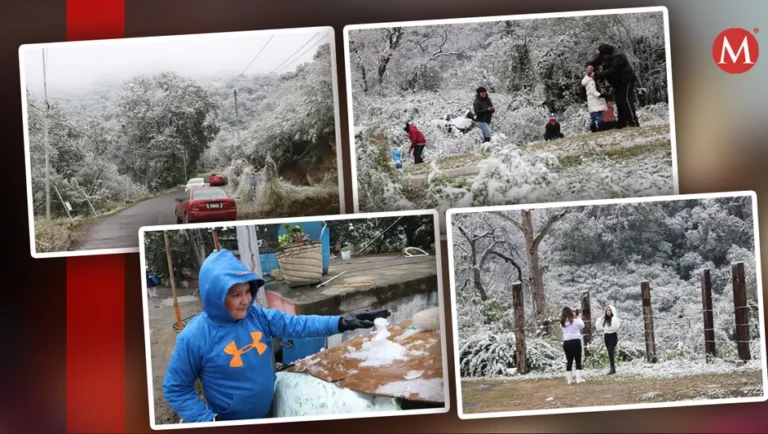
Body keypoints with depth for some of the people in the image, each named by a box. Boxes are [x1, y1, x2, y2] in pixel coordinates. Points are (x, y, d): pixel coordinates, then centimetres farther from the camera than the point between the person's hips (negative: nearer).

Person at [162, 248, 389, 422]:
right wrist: (207, 420, -20)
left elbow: (297, 324, -10)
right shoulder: (195, 337, -22)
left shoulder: (258, 316, -8)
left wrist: (341, 323, -22)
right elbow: (175, 389, -14)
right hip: (230, 420, -5)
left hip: (269, 412, 5)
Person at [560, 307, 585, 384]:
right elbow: (582, 326, 7)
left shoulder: (562, 323, 2)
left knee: (569, 361, 10)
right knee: (578, 361, 4)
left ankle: (569, 379, 11)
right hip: (575, 341, -4)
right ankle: (579, 378, 1)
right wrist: (579, 318, 22)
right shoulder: (575, 321, -8)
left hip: (566, 342, 4)